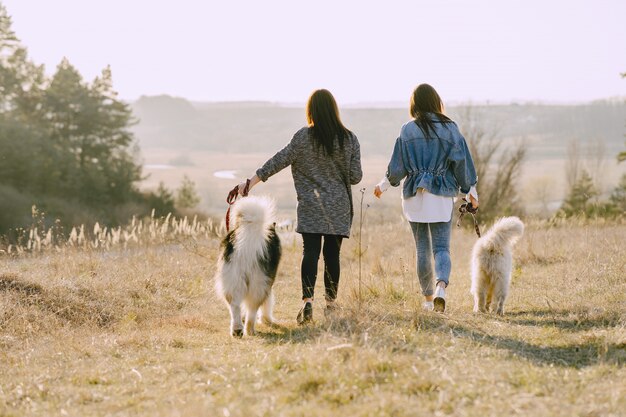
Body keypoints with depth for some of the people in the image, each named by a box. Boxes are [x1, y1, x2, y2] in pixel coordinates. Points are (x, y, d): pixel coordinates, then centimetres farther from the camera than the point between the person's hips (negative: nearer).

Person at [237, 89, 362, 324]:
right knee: (332, 253, 8)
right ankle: (331, 302, 14)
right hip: (339, 208, 1)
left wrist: (250, 182, 0)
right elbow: (355, 177, 1)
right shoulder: (349, 139, -1)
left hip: (311, 207, -1)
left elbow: (279, 161, -5)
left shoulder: (303, 137, -6)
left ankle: (308, 300, -20)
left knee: (310, 252, -4)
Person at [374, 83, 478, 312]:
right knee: (441, 247, -1)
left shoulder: (408, 130, -3)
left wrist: (383, 186, 18)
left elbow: (397, 167, 0)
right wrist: (471, 190, 13)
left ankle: (428, 298, 17)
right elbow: (462, 162, 0)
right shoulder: (450, 128, -2)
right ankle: (441, 287, -27)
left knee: (422, 249, 11)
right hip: (441, 198, -1)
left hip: (414, 196, 1)